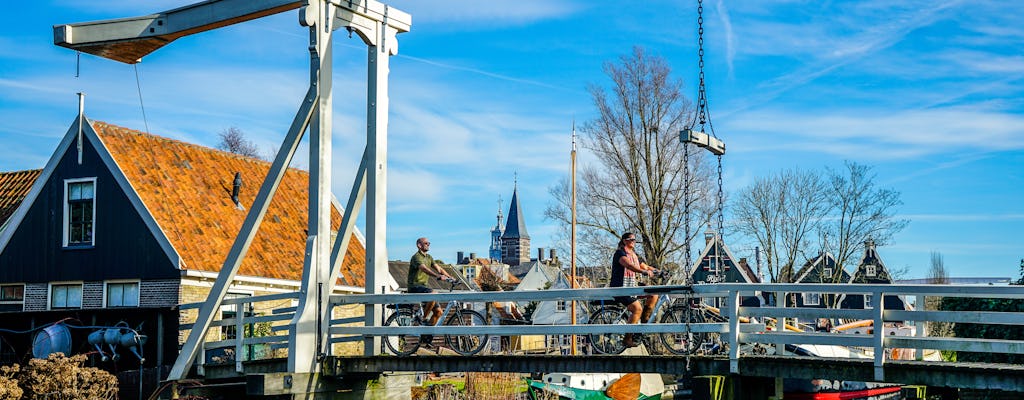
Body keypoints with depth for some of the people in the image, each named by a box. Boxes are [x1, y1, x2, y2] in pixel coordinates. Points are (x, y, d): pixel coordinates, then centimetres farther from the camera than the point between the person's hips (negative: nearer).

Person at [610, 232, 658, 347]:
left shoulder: (634, 255, 18)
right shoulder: (620, 253, -10)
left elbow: (645, 266, 17)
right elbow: (628, 265, -29)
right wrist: (644, 271, -42)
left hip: (632, 287, 9)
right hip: (620, 288, -9)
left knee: (654, 294, -4)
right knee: (637, 308, -22)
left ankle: (645, 321, 4)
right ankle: (627, 338, -18)